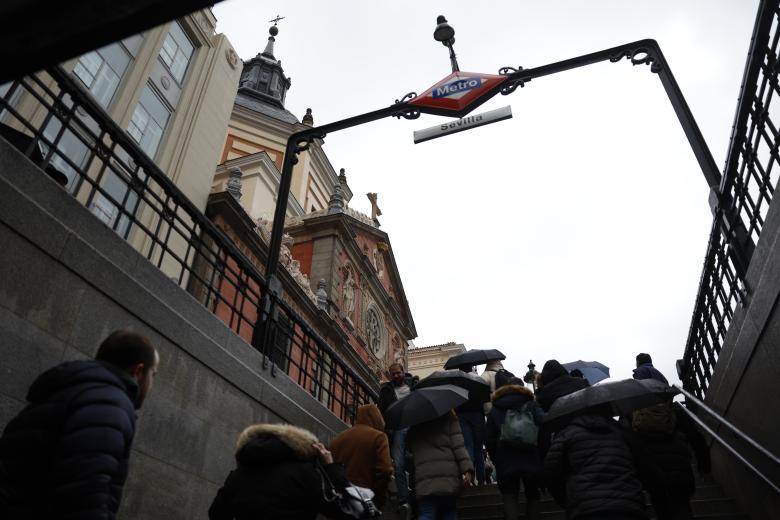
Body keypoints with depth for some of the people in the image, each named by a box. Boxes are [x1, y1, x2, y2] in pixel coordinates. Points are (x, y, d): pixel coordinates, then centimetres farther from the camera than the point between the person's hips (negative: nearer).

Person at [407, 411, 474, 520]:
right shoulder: (448, 418, 6)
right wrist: (467, 469, -11)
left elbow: (410, 449, 22)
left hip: (424, 479, 1)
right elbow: (458, 446, -5)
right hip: (450, 476, -1)